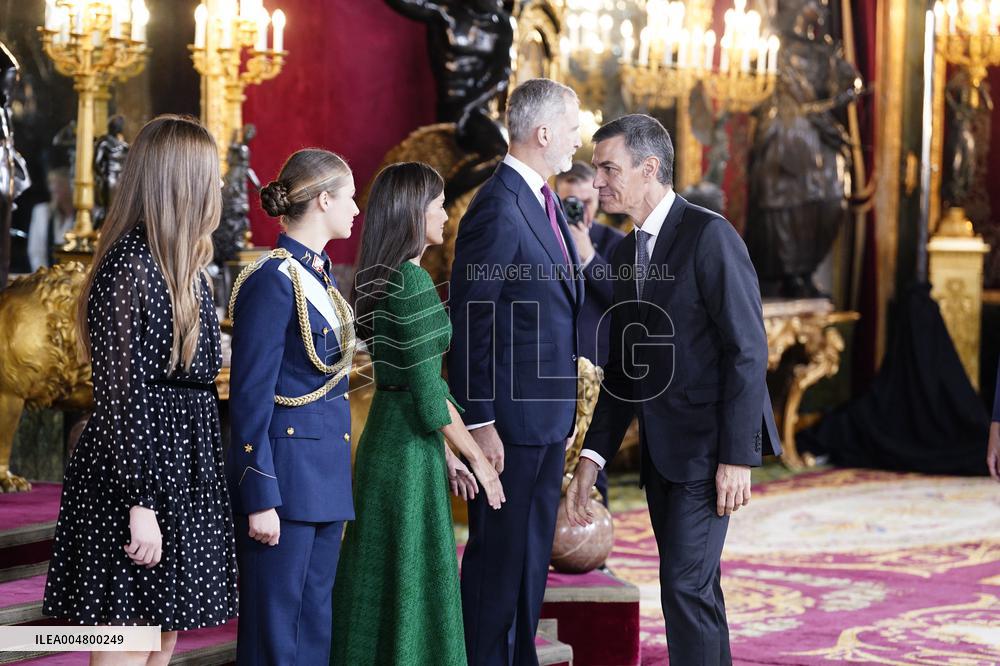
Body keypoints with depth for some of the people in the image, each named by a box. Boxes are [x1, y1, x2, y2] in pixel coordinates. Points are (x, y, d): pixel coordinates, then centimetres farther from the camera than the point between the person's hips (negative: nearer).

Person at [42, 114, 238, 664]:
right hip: (137, 479, -9)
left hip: (181, 473, 9)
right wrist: (141, 505, -21)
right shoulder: (132, 268, -16)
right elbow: (118, 398, -19)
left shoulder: (179, 266, 13)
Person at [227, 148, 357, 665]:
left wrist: (336, 483, 18)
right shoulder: (274, 280, -14)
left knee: (315, 622, 11)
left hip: (325, 472, 9)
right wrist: (261, 498, -17)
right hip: (285, 472, -9)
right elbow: (250, 397, -15)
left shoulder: (321, 274, 13)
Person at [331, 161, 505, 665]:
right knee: (411, 584, -1)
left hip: (388, 431, 9)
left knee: (380, 582, 15)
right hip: (408, 448, -9)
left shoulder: (381, 279, 11)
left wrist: (446, 457, 17)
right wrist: (478, 460, -9)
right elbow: (429, 392, -19)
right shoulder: (412, 282, -18)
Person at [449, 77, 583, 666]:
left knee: (533, 552, 17)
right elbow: (469, 325, -18)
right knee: (498, 553, 1)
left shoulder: (545, 203, 11)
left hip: (548, 417, 9)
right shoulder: (499, 211, -18)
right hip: (512, 418, -9)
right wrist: (480, 424, -18)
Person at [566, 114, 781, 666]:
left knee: (685, 582, -12)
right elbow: (621, 367, 15)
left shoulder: (709, 236, -13)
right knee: (694, 585, 14)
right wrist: (592, 457, 7)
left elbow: (747, 349, -17)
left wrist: (738, 456, -20)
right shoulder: (627, 252, 13)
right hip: (661, 446, 8)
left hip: (708, 443, -8)